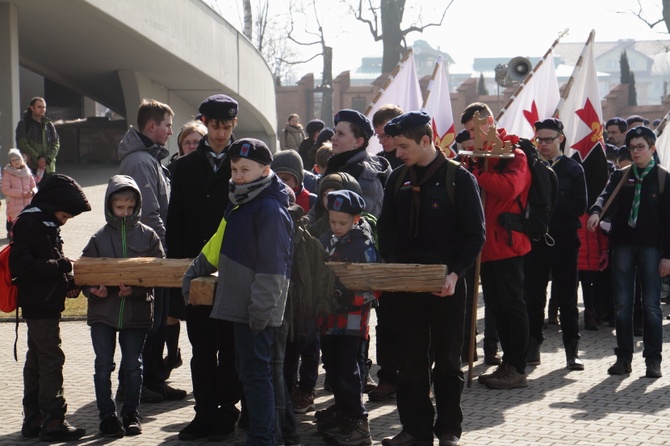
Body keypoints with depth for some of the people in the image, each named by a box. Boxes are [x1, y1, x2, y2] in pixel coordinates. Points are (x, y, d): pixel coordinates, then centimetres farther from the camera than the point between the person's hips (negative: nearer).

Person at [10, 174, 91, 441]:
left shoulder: (47, 224, 14)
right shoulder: (29, 224, -16)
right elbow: (21, 265, -23)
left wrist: (67, 283, 2)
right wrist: (61, 266, -21)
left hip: (45, 305, 10)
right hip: (39, 305, -10)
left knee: (36, 360, 14)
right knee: (51, 360, -8)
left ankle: (33, 420, 21)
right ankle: (53, 422, -5)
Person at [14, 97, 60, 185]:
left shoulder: (49, 124, 14)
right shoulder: (23, 124, 3)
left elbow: (56, 144, 7)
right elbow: (22, 144, -7)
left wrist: (47, 159, -10)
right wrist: (37, 159, -15)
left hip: (48, 167, 4)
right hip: (30, 167, -4)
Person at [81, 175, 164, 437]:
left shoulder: (148, 236, 1)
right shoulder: (99, 238, 2)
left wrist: (136, 289, -19)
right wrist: (93, 290, -18)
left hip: (137, 310, 0)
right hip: (103, 310, 0)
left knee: (133, 364, 6)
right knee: (104, 364, 1)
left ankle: (131, 413, 18)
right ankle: (107, 415, 11)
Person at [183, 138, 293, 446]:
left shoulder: (270, 210, -16)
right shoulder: (238, 204, 15)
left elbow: (273, 266, -20)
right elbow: (218, 245, 27)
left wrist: (260, 309, -22)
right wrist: (194, 271, 31)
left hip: (257, 312, -10)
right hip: (239, 305, 10)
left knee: (255, 373, -6)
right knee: (246, 370, 15)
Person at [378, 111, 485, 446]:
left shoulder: (459, 179, -7)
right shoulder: (398, 180, 8)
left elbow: (475, 234, -7)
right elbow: (386, 228, 10)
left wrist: (455, 273, -19)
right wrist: (392, 266, -7)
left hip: (446, 285, -4)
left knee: (447, 359, 5)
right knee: (411, 359, 6)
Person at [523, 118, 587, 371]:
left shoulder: (573, 170, 3)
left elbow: (579, 207, -7)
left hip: (564, 241, -2)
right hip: (535, 239, 2)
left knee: (566, 297, 3)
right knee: (533, 296, 4)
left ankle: (572, 350, 8)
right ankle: (532, 347, 13)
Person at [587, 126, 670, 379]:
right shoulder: (620, 176, 10)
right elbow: (606, 195, -8)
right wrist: (596, 212, -31)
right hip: (623, 244, 3)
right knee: (622, 304, 4)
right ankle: (624, 357, 10)